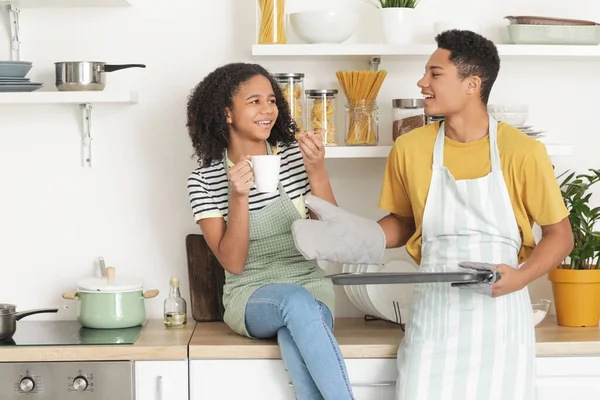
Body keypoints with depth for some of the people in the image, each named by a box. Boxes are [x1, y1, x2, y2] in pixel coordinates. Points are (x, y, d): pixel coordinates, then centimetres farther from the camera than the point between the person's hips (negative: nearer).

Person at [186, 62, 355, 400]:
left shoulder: (297, 155, -3)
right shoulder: (204, 180, -4)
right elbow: (233, 263, -8)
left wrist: (317, 172, -17)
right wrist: (238, 197, -22)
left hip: (310, 287, 0)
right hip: (251, 296, 0)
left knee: (294, 339, -36)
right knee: (295, 299, -36)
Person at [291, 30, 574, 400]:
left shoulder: (523, 152, -8)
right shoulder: (409, 149, 1)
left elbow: (560, 234, 0)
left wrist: (521, 277, -16)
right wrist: (363, 239, -4)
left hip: (500, 317, -2)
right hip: (433, 316, 2)